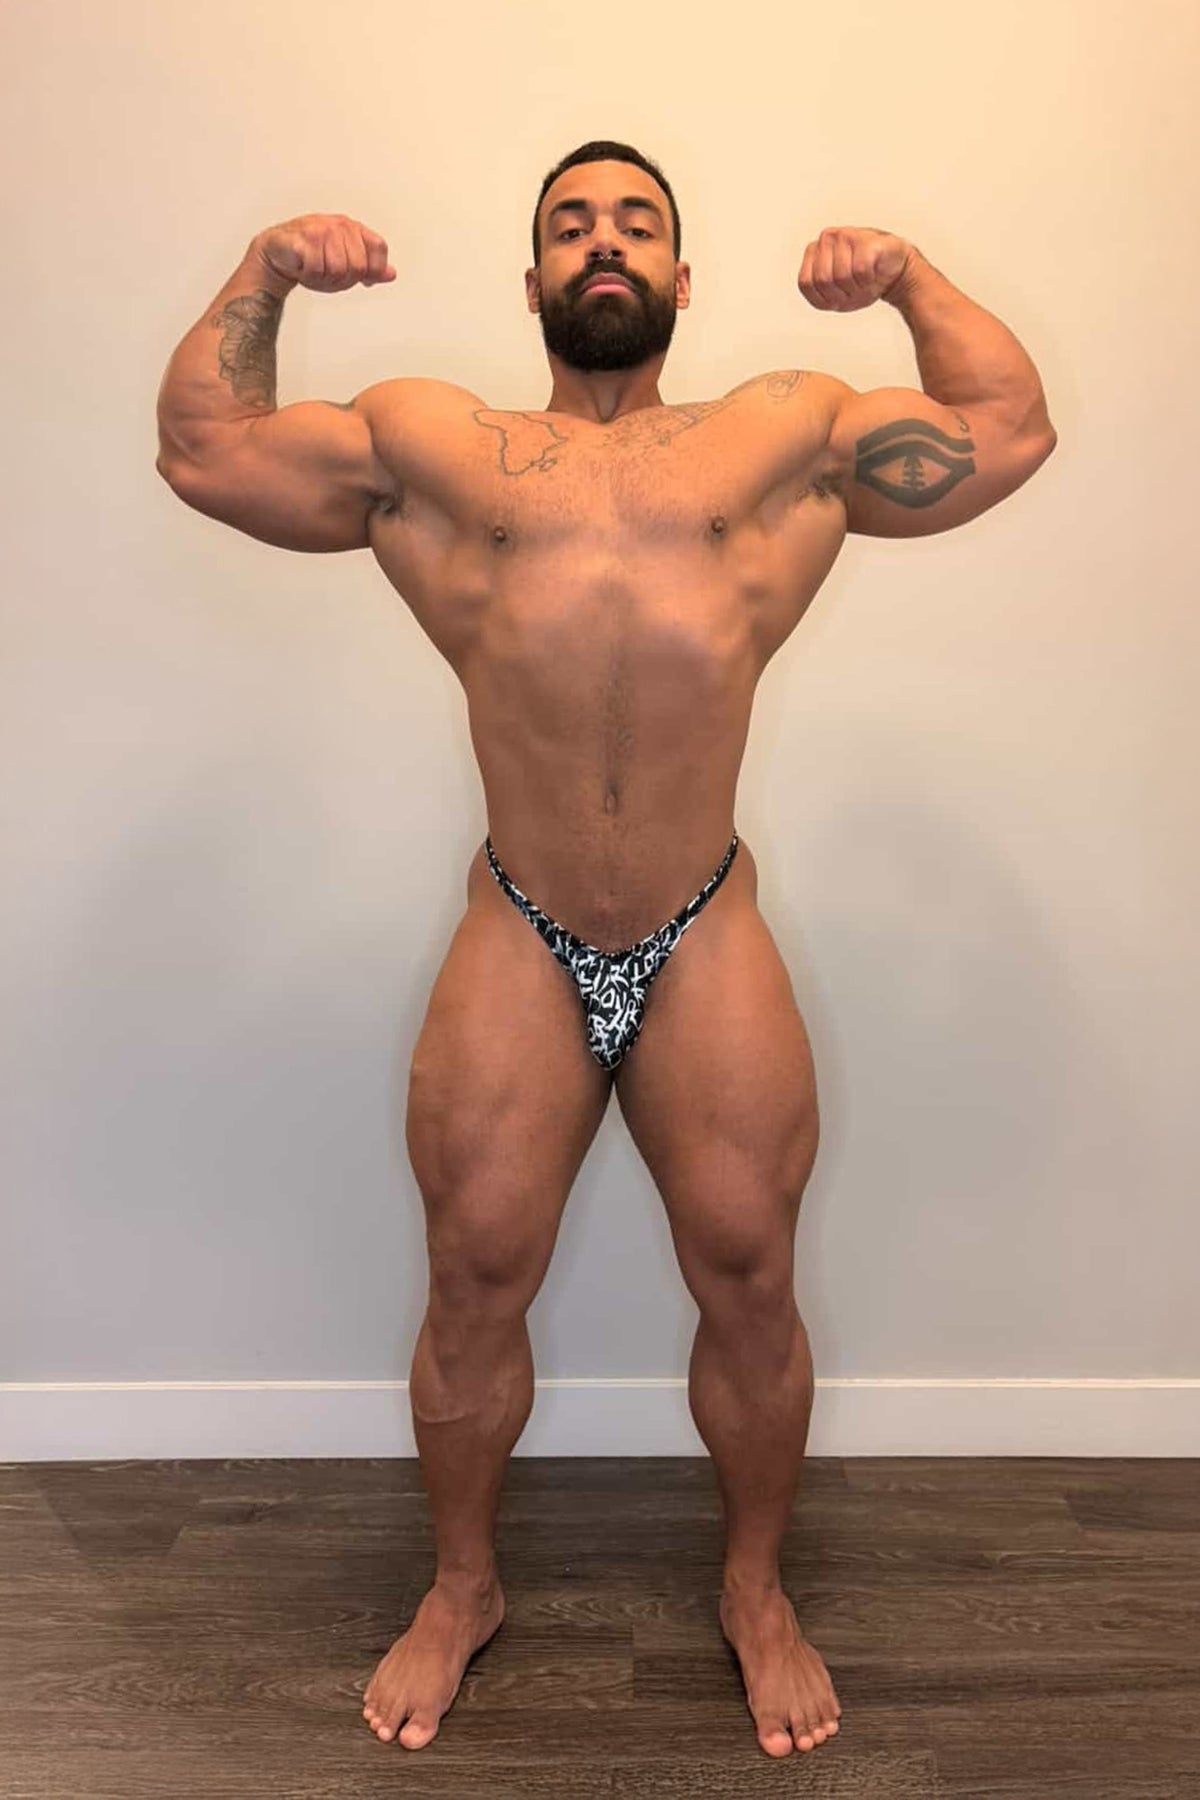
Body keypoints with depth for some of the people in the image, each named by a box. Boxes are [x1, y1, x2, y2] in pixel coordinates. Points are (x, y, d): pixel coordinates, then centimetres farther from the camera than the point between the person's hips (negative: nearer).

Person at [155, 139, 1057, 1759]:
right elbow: (202, 449, 18)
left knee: (749, 1276, 7)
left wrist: (909, 273, 14)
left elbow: (1014, 429, 19)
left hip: (711, 944, 1)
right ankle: (462, 1587, 36)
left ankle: (757, 1586, 36)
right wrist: (265, 274, 12)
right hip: (518, 946, 0)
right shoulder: (425, 442, 13)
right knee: (474, 1279, 8)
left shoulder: (790, 434, 14)